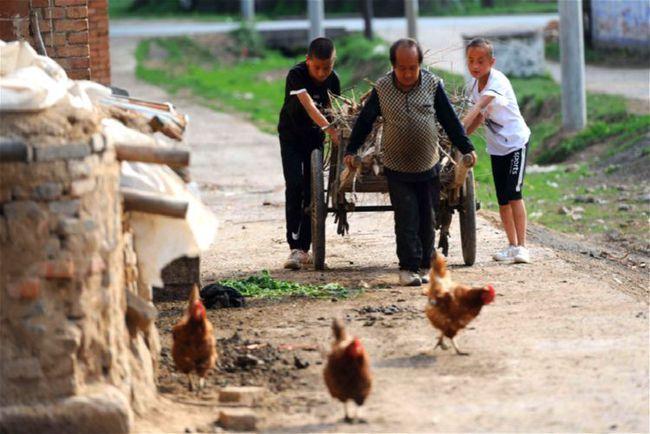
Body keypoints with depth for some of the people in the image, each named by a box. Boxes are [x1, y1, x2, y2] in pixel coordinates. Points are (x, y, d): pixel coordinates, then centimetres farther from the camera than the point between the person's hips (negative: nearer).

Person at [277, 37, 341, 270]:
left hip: (315, 137, 4)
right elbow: (310, 107, -36)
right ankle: (295, 248, -18)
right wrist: (331, 130, -46)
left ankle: (304, 248, 7)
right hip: (292, 136, -4)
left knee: (311, 191, 1)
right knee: (294, 187, -16)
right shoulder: (296, 75, -26)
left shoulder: (332, 80, -10)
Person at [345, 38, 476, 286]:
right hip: (397, 170, -1)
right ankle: (408, 268, -1)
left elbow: (450, 120, 3)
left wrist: (466, 148, 3)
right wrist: (351, 151, 6)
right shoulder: (382, 89, -4)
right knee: (406, 220, -6)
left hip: (428, 167, 1)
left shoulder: (432, 85, -3)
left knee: (427, 219, 7)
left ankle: (425, 266, 18)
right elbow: (365, 121, 6)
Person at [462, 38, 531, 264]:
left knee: (513, 194, -15)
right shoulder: (472, 85, 1)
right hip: (496, 146, 7)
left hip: (515, 141, -7)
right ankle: (512, 245, 18)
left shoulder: (497, 81, -23)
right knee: (502, 199, 8)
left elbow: (481, 105, -39)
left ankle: (521, 246, -13)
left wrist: (461, 127, -52)